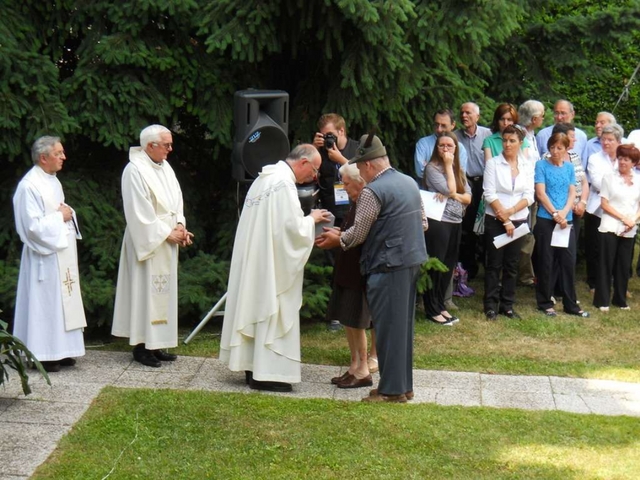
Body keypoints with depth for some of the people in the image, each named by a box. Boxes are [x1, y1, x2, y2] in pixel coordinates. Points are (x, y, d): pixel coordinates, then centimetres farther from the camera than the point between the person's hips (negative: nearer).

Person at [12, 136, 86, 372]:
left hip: (63, 253, 9)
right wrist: (60, 216, -14)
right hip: (45, 255, -9)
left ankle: (59, 350, 20)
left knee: (63, 301, 12)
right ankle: (42, 354, 4)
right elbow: (33, 225, -22)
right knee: (45, 302, -3)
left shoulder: (53, 181, 12)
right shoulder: (30, 186, -17)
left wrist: (68, 213, 2)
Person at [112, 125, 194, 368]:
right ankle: (141, 347, 3)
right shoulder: (135, 171, -15)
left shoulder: (164, 167, 11)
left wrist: (180, 225, 0)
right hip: (147, 242, -9)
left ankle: (155, 344, 17)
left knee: (163, 291, 10)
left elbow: (176, 199, 16)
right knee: (145, 291, -4)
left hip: (166, 242, 9)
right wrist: (168, 233, -15)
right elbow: (141, 213, -18)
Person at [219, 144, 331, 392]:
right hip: (271, 262, -10)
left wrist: (305, 218, 12)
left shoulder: (266, 177, 13)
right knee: (272, 312, -4)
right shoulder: (284, 183, -19)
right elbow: (293, 227, -22)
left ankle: (253, 366, 21)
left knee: (256, 307, 14)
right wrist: (312, 219, -4)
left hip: (253, 258, 10)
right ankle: (266, 374, -1)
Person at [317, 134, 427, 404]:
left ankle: (391, 390, 4)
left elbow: (358, 234, -10)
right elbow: (423, 224, 16)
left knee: (387, 327, -1)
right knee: (403, 324, 15)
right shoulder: (410, 183, 11)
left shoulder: (373, 191, -15)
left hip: (388, 266, -9)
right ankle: (404, 385, 23)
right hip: (412, 261, 9)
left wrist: (337, 240, 8)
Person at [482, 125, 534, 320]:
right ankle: (491, 305, 7)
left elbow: (529, 196, -1)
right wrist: (504, 220, -12)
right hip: (495, 221, -3)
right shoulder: (493, 163, -4)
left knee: (512, 264, 8)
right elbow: (489, 194, -10)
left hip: (519, 221, 3)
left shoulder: (527, 165, 4)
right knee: (494, 264, 1)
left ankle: (507, 305, 15)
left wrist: (510, 212, -15)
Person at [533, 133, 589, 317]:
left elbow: (572, 193, 5)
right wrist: (555, 214, -15)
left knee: (569, 262, 4)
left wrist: (563, 213, -11)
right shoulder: (542, 165, -2)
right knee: (546, 262, 3)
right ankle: (545, 303, 13)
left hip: (566, 221, 3)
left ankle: (571, 304, 13)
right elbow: (540, 193, -8)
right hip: (546, 220, -3)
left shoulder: (569, 167, 10)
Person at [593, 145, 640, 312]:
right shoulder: (609, 177, 0)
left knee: (624, 265, 8)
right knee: (606, 264, 0)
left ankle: (620, 299, 19)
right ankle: (602, 300, 6)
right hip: (610, 228, -3)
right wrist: (623, 218, -12)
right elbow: (604, 204, -4)